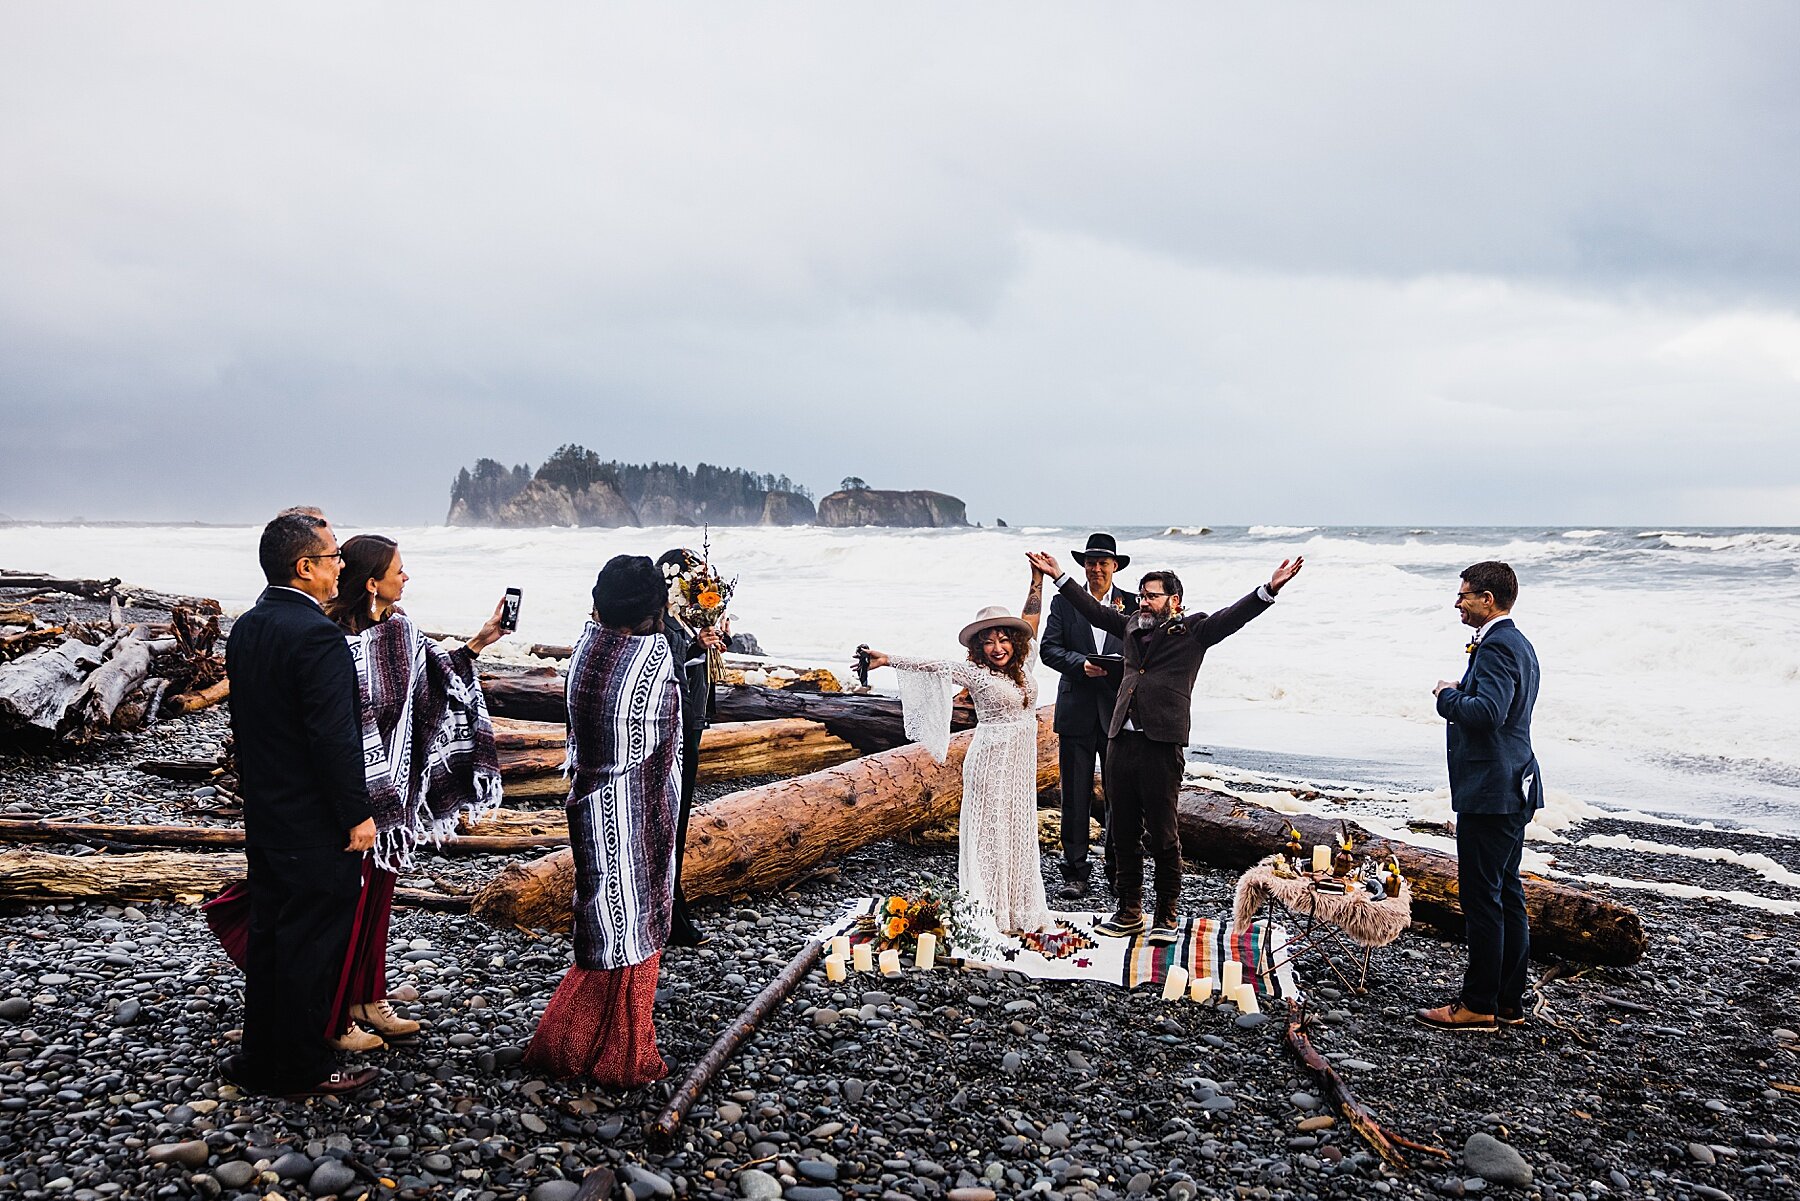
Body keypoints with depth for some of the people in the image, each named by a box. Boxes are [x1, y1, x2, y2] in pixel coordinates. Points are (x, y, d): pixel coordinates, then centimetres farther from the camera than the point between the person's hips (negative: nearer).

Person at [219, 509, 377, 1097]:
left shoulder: (246, 628, 6)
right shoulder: (317, 636, -22)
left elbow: (242, 722, 14)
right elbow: (334, 737, -24)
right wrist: (358, 814, -16)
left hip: (263, 816, 9)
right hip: (316, 826, -9)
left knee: (269, 935, 18)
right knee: (311, 946, 3)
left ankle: (261, 1058, 30)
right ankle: (302, 1068, 15)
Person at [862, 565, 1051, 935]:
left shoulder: (1024, 664, 7)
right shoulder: (975, 673, -9)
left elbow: (1030, 620, 15)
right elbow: (932, 666, -15)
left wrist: (1038, 580, 14)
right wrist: (888, 659, -22)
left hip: (1022, 761, 6)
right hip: (992, 761, -6)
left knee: (1020, 831, 11)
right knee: (990, 832, -2)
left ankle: (1018, 911, 20)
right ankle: (988, 914, 4)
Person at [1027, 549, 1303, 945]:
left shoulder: (1193, 629, 3)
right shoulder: (1132, 625, 18)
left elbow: (1232, 617, -8)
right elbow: (1095, 611, 28)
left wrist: (1271, 588, -22)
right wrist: (1059, 576, 30)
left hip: (1162, 746, -5)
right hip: (1121, 743, 6)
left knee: (1162, 837, 1)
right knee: (1122, 833, 12)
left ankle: (1167, 916, 15)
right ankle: (1129, 912, 24)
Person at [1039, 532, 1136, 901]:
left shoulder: (1131, 604, 6)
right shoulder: (1063, 602, 6)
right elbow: (1049, 649, -2)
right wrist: (1081, 664, -17)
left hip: (1118, 712, 0)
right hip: (1077, 712, 0)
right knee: (1075, 797, 4)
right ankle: (1075, 873, 12)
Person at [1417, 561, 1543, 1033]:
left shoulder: (1497, 647, -17)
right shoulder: (1516, 643, 16)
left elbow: (1487, 711, -30)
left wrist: (1447, 696, -13)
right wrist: (1459, 695, 9)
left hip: (1490, 793, -11)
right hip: (1512, 788, 11)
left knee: (1482, 897, -4)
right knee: (1507, 894, 14)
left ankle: (1479, 1005, 4)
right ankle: (1509, 1001, 22)